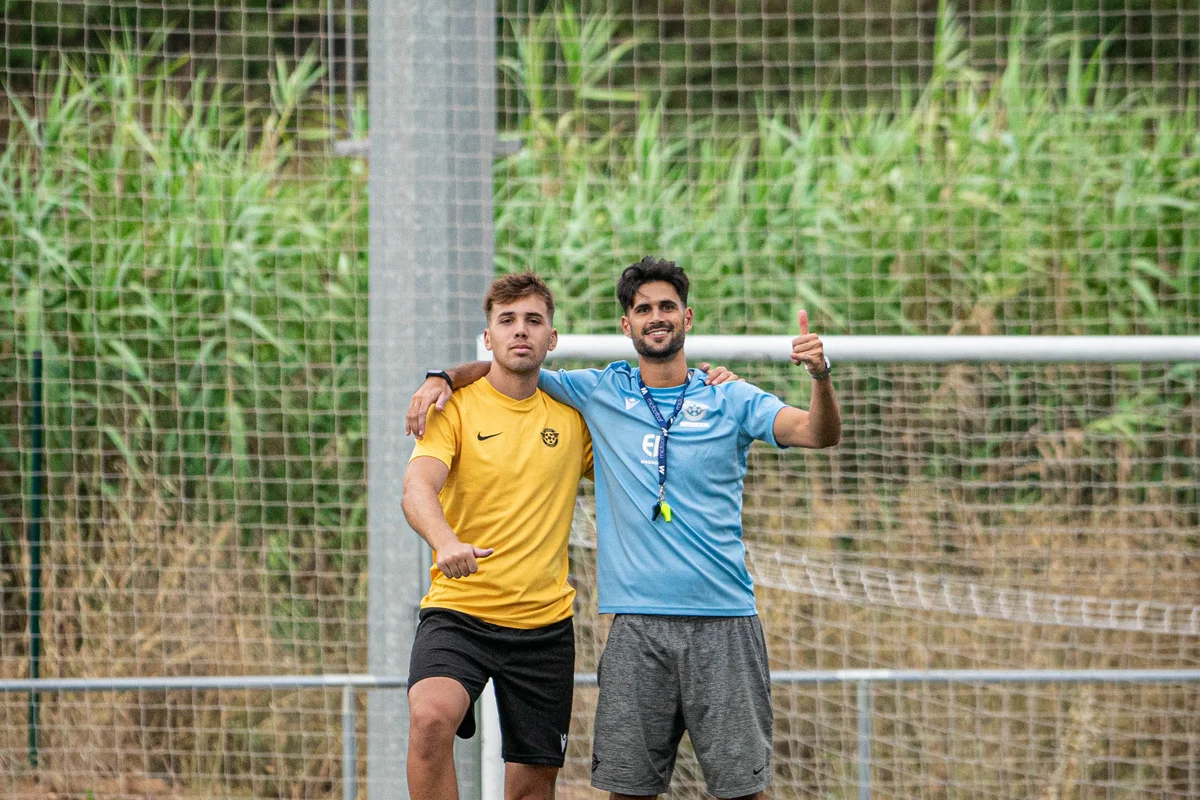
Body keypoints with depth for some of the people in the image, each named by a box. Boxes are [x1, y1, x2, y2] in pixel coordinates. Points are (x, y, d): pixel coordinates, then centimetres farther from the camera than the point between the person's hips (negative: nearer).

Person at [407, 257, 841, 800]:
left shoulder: (732, 400, 6)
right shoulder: (600, 392, 10)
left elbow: (819, 433, -7)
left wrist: (820, 375, -26)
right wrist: (442, 380, 2)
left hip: (724, 619, -1)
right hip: (638, 626, 1)